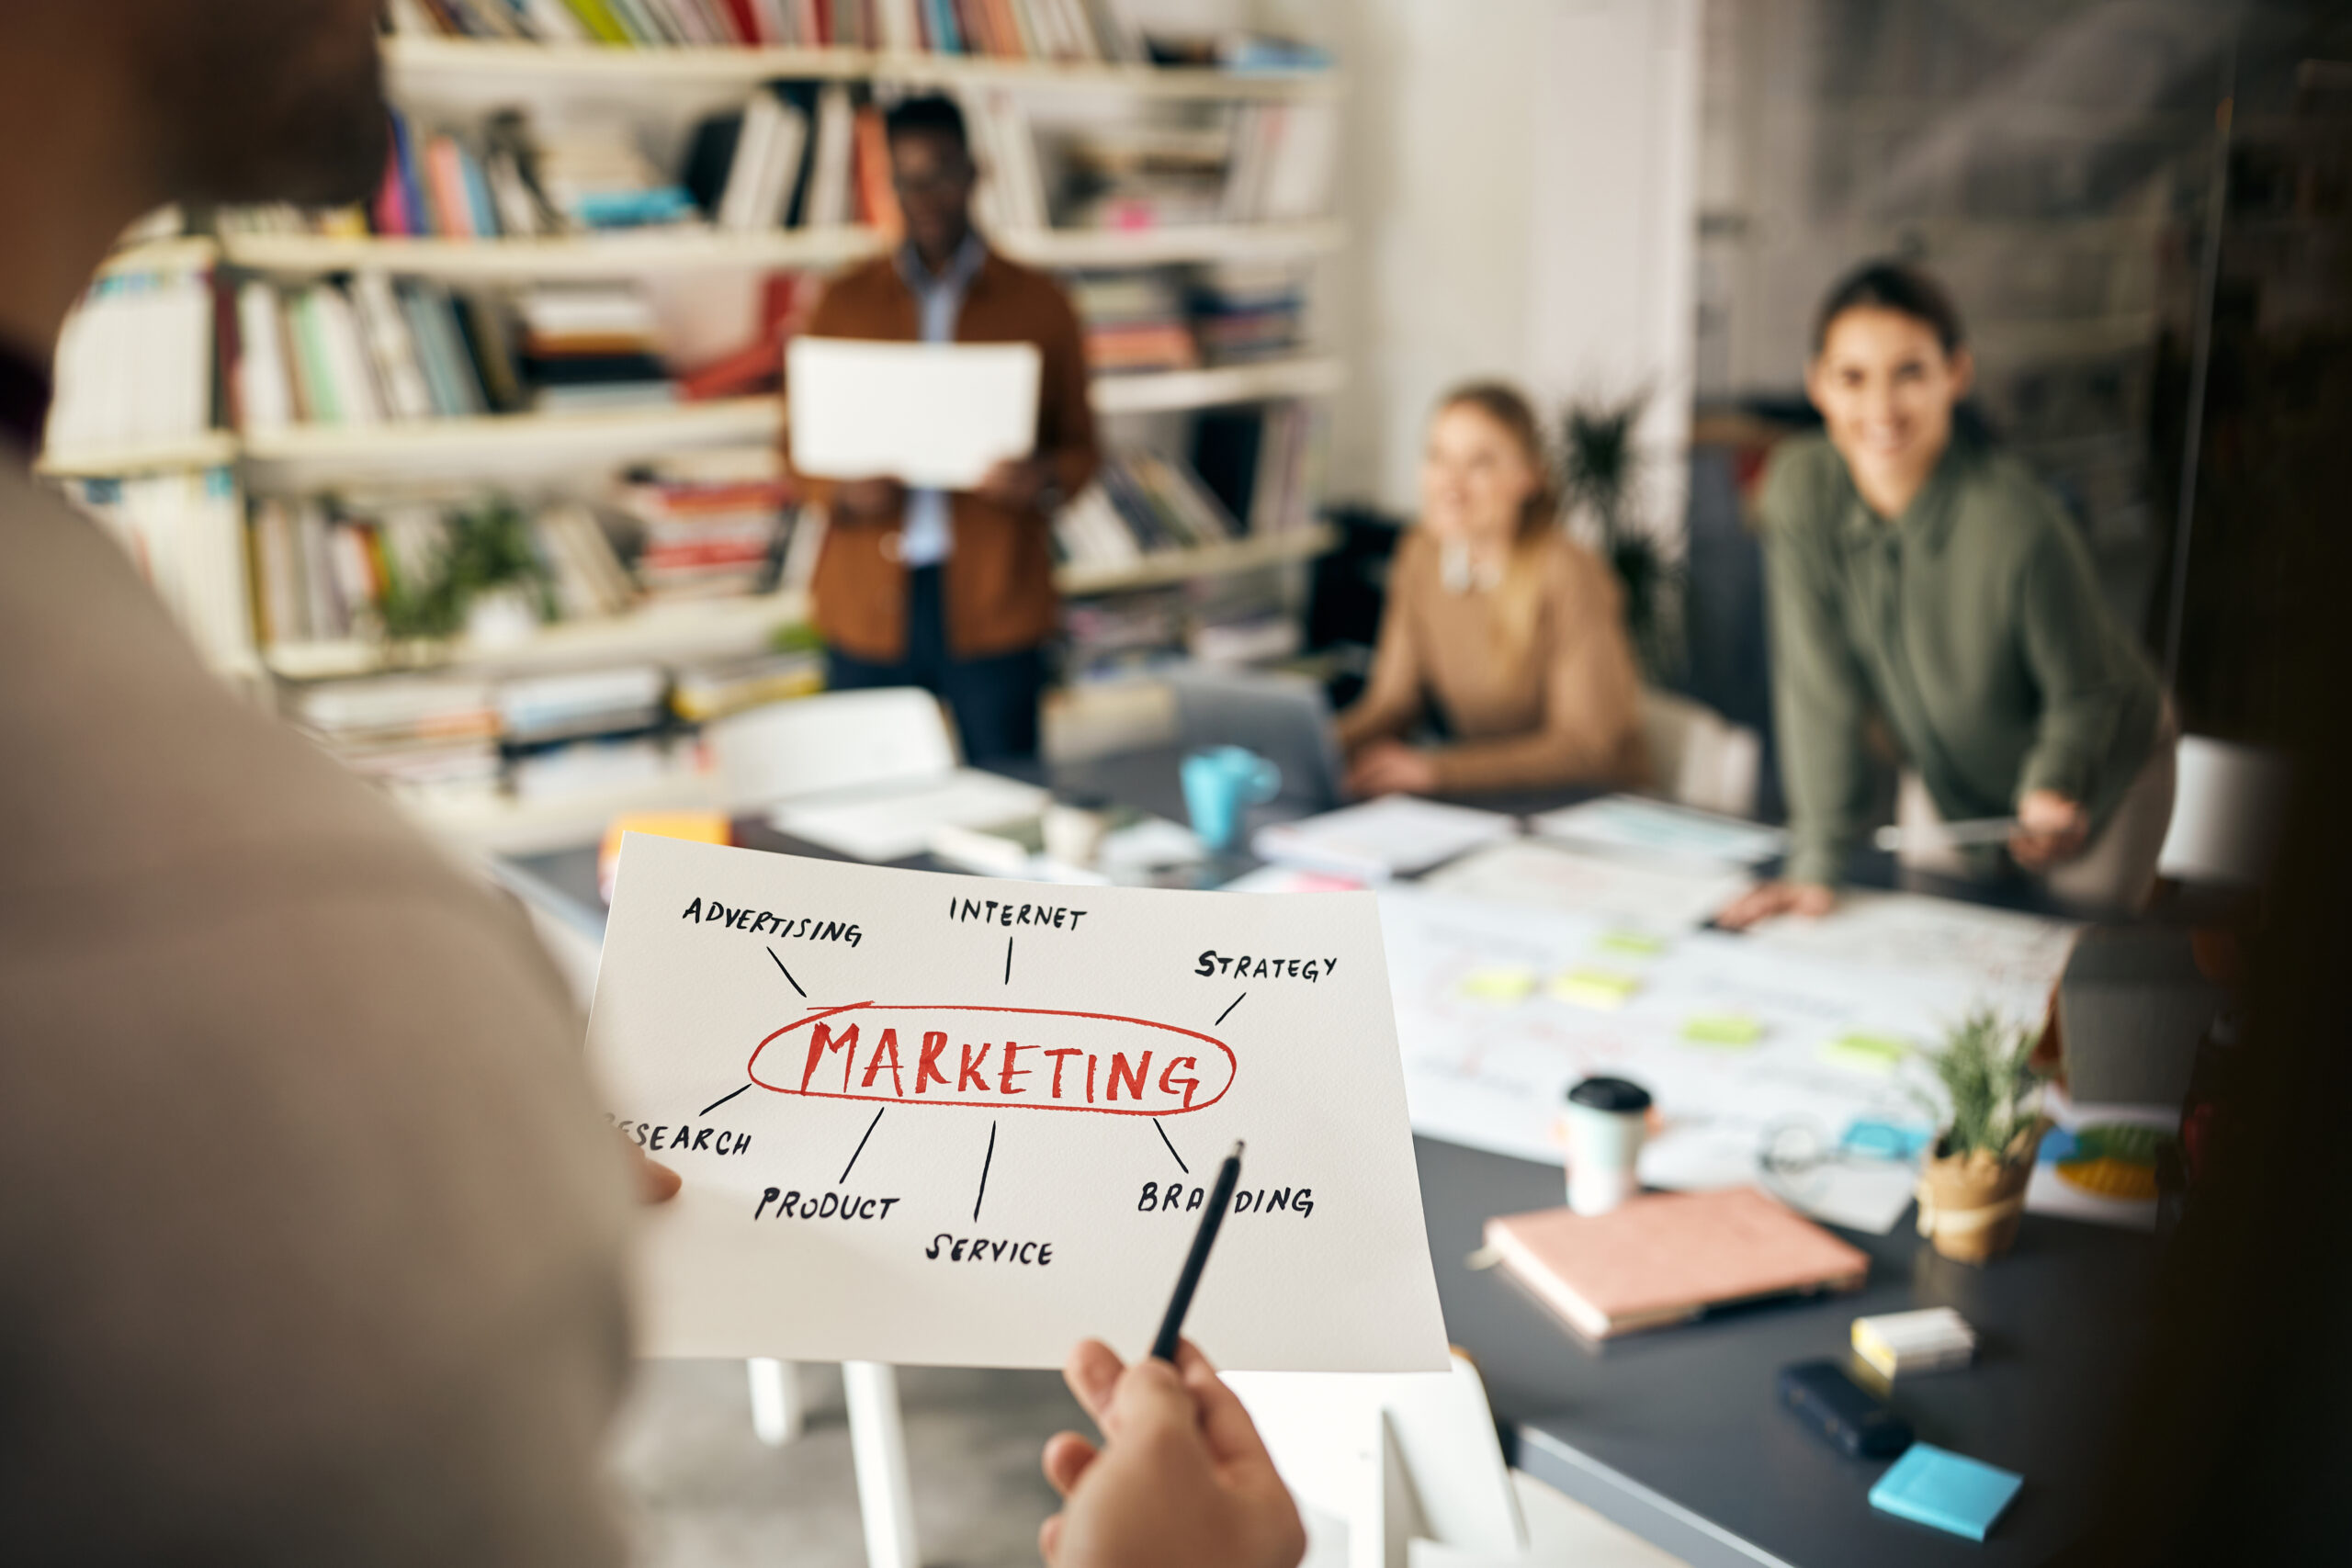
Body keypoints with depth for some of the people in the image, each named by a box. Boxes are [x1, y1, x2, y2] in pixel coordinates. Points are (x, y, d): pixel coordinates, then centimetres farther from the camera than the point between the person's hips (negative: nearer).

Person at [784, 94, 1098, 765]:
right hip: (869, 608, 1)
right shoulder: (845, 302, 11)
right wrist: (842, 493, -9)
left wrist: (1044, 480, -13)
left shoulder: (1037, 302, 8)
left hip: (994, 604, -1)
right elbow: (799, 443, 12)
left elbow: (1080, 444, 10)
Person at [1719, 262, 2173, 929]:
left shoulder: (2018, 525, -35)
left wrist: (2052, 788, -36)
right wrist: (1816, 866, -21)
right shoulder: (1799, 486, -26)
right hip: (1944, 778, 3)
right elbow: (1818, 685, -20)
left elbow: (2086, 691, -18)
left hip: (2098, 772, -3)